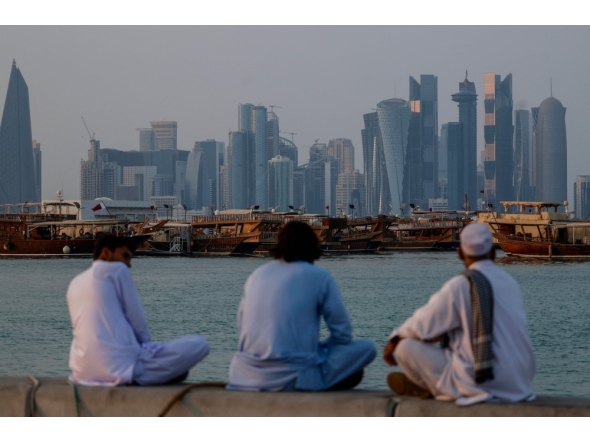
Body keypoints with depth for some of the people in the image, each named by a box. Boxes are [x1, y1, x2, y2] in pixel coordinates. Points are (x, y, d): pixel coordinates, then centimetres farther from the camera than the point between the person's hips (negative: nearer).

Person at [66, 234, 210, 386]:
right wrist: (146, 347, 16)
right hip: (121, 367, -8)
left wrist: (141, 346, 23)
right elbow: (138, 321, 0)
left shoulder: (75, 284, 22)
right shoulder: (116, 269, 2)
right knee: (199, 344, -4)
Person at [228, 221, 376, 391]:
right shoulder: (319, 276, 1)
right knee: (366, 347, 10)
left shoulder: (258, 274, 14)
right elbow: (342, 334, 1)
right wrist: (320, 347, 22)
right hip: (293, 377, -6)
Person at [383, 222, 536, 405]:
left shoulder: (460, 285, -10)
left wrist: (395, 339, 16)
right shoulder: (511, 283, 11)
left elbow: (422, 326, -5)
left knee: (406, 346, -3)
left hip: (480, 384, -7)